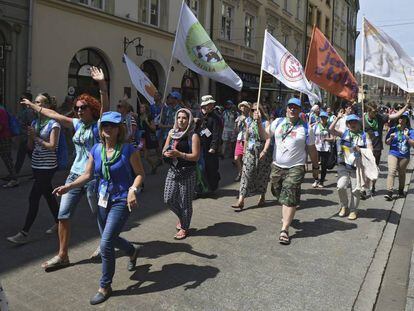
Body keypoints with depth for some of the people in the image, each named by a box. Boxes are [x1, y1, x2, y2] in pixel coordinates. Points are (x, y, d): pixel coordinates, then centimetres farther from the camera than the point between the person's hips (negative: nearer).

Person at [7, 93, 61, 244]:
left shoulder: (53, 124, -11)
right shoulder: (35, 122, 9)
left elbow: (52, 146, -17)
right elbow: (30, 147, 10)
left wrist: (36, 137, -13)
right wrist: (30, 136, -8)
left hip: (47, 167, -7)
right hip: (36, 165, 7)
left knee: (33, 198, -6)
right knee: (48, 195, 15)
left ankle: (24, 233, 0)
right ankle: (58, 223, 29)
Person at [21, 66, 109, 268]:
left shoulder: (99, 125, -8)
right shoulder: (77, 124, 10)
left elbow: (105, 107, -26)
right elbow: (54, 115, 20)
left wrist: (102, 85, -41)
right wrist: (32, 106, 28)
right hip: (75, 174, 6)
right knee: (63, 215, 5)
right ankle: (62, 256, 16)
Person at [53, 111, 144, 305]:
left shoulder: (128, 150, -12)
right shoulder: (96, 150, 2)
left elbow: (139, 173, -9)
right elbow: (87, 175, 6)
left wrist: (133, 190, -26)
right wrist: (68, 187, -7)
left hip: (121, 202, -6)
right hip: (103, 200, 6)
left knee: (106, 243, -11)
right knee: (110, 239, 20)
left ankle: (105, 287, 11)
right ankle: (133, 251, 53)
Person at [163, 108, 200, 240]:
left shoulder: (193, 136, -9)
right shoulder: (172, 133, 8)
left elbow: (195, 156, -14)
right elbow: (164, 150, 12)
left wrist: (179, 154, -23)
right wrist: (167, 153, -11)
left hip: (187, 172, -5)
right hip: (173, 170, 6)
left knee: (185, 201, 3)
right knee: (168, 199, 9)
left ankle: (184, 228, 22)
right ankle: (182, 217, 37)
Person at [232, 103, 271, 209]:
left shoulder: (265, 122, -5)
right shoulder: (249, 122, 8)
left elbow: (268, 138, -14)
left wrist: (264, 151, -24)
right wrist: (245, 150, 16)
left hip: (262, 151, -3)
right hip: (250, 151, 3)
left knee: (262, 175, 7)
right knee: (246, 174, -5)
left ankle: (262, 197, 28)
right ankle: (241, 200, -8)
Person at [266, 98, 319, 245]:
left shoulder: (305, 128, -2)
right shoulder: (278, 122, 5)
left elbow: (312, 149, 6)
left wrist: (315, 167, 10)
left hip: (295, 168, -4)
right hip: (277, 166, 4)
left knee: (290, 197, -12)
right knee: (279, 194, 17)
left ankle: (284, 229, -10)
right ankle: (287, 216, 44)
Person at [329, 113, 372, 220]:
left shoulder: (364, 135, 3)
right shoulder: (344, 133, 5)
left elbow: (370, 150, -3)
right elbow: (331, 129, -9)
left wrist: (360, 150, -19)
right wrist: (337, 118, -11)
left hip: (357, 167, 0)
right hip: (343, 165, 0)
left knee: (356, 190, 5)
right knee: (341, 187, -13)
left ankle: (353, 210, 23)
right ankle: (344, 206, 13)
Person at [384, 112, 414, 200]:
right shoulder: (393, 129, 1)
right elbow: (387, 142, 4)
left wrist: (407, 137, -21)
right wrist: (391, 138, -17)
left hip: (404, 156, 1)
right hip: (393, 154, -1)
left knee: (402, 173, 14)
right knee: (392, 172, -15)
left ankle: (401, 191, 32)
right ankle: (389, 192, -20)